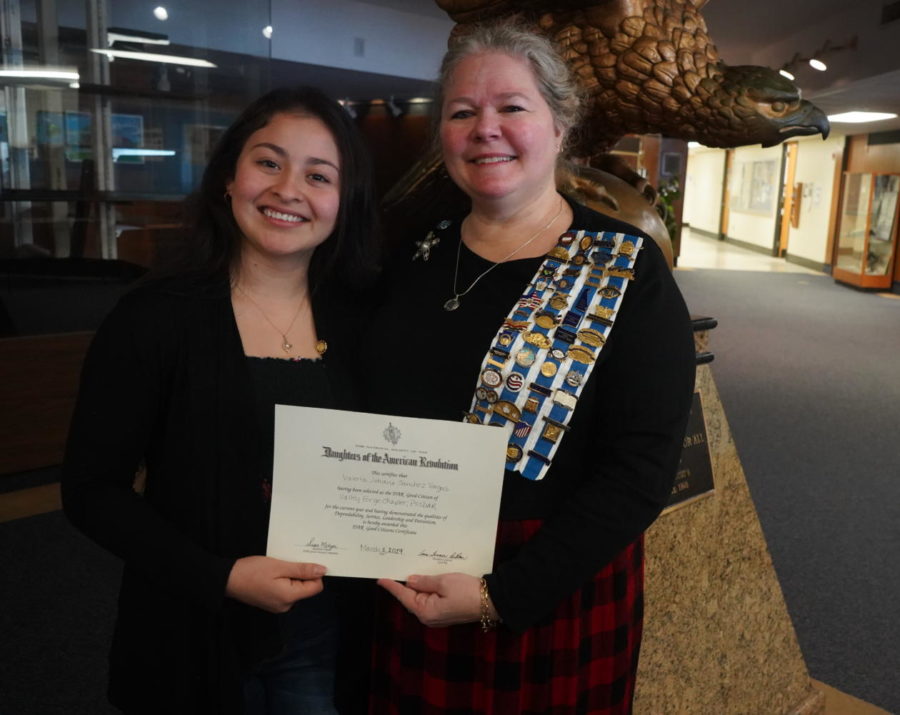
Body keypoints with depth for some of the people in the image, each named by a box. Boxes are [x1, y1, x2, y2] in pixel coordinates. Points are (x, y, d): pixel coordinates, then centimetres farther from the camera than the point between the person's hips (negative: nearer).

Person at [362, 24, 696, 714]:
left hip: (552, 598, -4)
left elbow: (641, 470, -17)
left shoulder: (625, 273, -12)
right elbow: (370, 407, 10)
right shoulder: (417, 253, 2)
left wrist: (504, 597, -22)